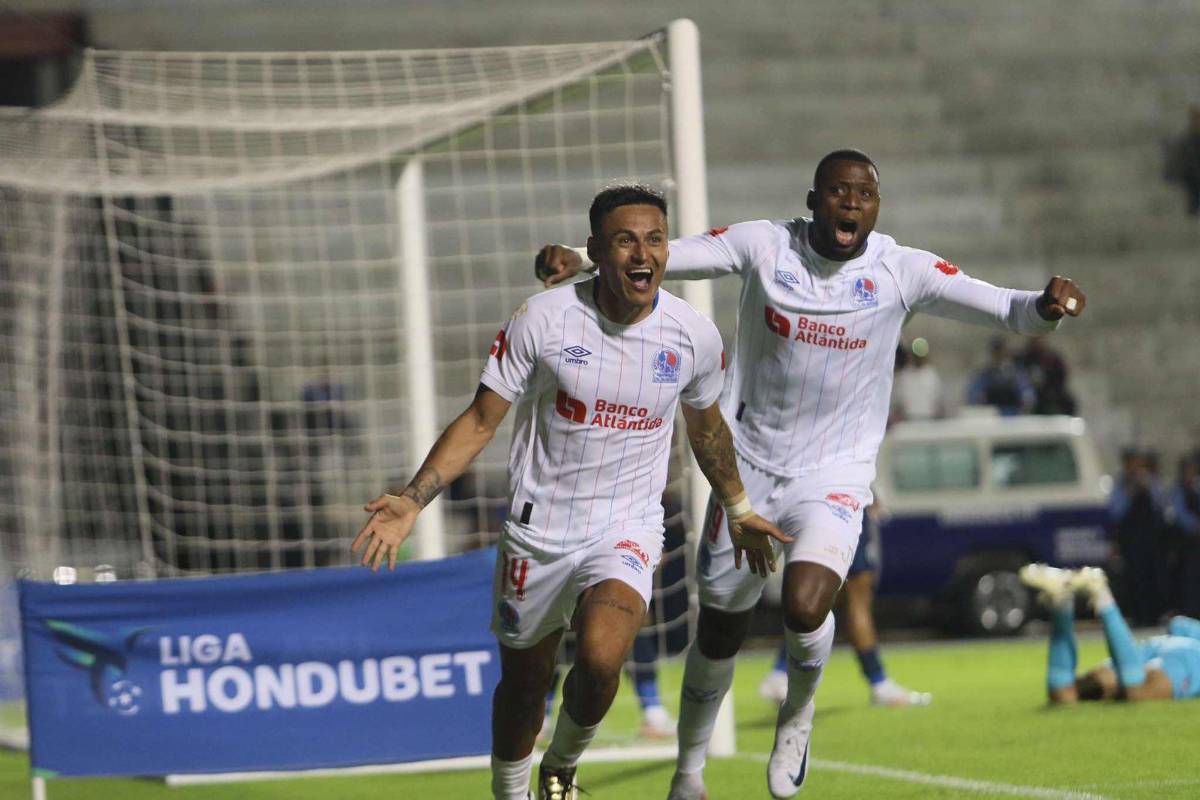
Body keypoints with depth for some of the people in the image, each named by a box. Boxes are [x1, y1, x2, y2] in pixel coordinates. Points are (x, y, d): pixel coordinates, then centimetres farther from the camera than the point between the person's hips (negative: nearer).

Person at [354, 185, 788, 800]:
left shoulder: (695, 336, -6)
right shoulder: (542, 320, -12)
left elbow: (706, 424, 15)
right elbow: (481, 421, -6)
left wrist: (738, 509, 27)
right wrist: (412, 499, -17)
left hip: (629, 526, 0)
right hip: (538, 529, 0)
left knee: (601, 659, -25)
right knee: (524, 684, 10)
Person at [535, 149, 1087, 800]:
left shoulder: (900, 271, -10)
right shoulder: (764, 247, -8)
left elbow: (1006, 311, -14)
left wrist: (1046, 305, -37)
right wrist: (576, 261, -26)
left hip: (833, 478, -1)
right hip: (748, 469, 2)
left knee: (805, 608, -26)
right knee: (719, 631, 11)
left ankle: (798, 712, 8)